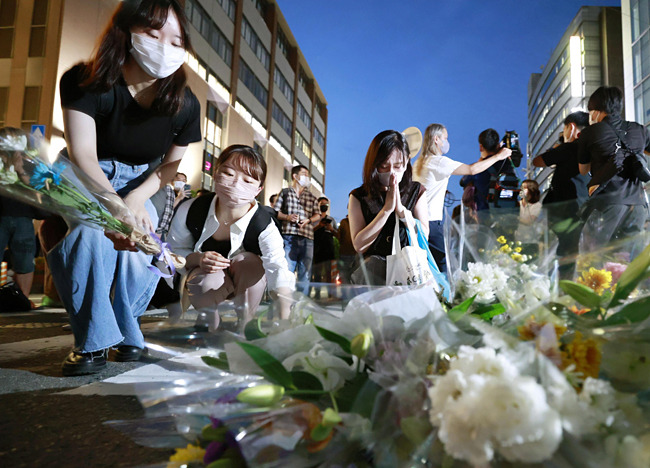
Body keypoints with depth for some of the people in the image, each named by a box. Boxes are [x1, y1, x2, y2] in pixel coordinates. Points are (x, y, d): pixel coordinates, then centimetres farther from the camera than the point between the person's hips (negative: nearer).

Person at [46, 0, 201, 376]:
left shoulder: (185, 104, -14)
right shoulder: (86, 83, -22)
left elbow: (172, 163, -1)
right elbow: (83, 155, -30)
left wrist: (136, 199, -19)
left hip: (140, 184, 2)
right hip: (87, 181, -2)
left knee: (141, 252, -23)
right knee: (88, 235, -32)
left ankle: (127, 333, 4)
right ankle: (94, 341, -16)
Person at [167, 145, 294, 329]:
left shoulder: (264, 226, -27)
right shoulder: (190, 210, -20)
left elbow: (279, 274, -40)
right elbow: (175, 249, -5)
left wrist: (284, 321, -56)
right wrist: (197, 259, -30)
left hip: (245, 283, 0)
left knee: (249, 261, -32)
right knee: (207, 283, -34)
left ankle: (244, 324, -13)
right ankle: (210, 321, -1)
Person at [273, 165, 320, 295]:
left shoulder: (312, 197, 21)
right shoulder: (285, 193, 13)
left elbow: (318, 215, 16)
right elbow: (275, 212, 7)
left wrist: (308, 220, -4)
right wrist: (287, 217, -10)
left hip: (307, 237, 3)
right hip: (288, 236, -3)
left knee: (305, 272, 3)